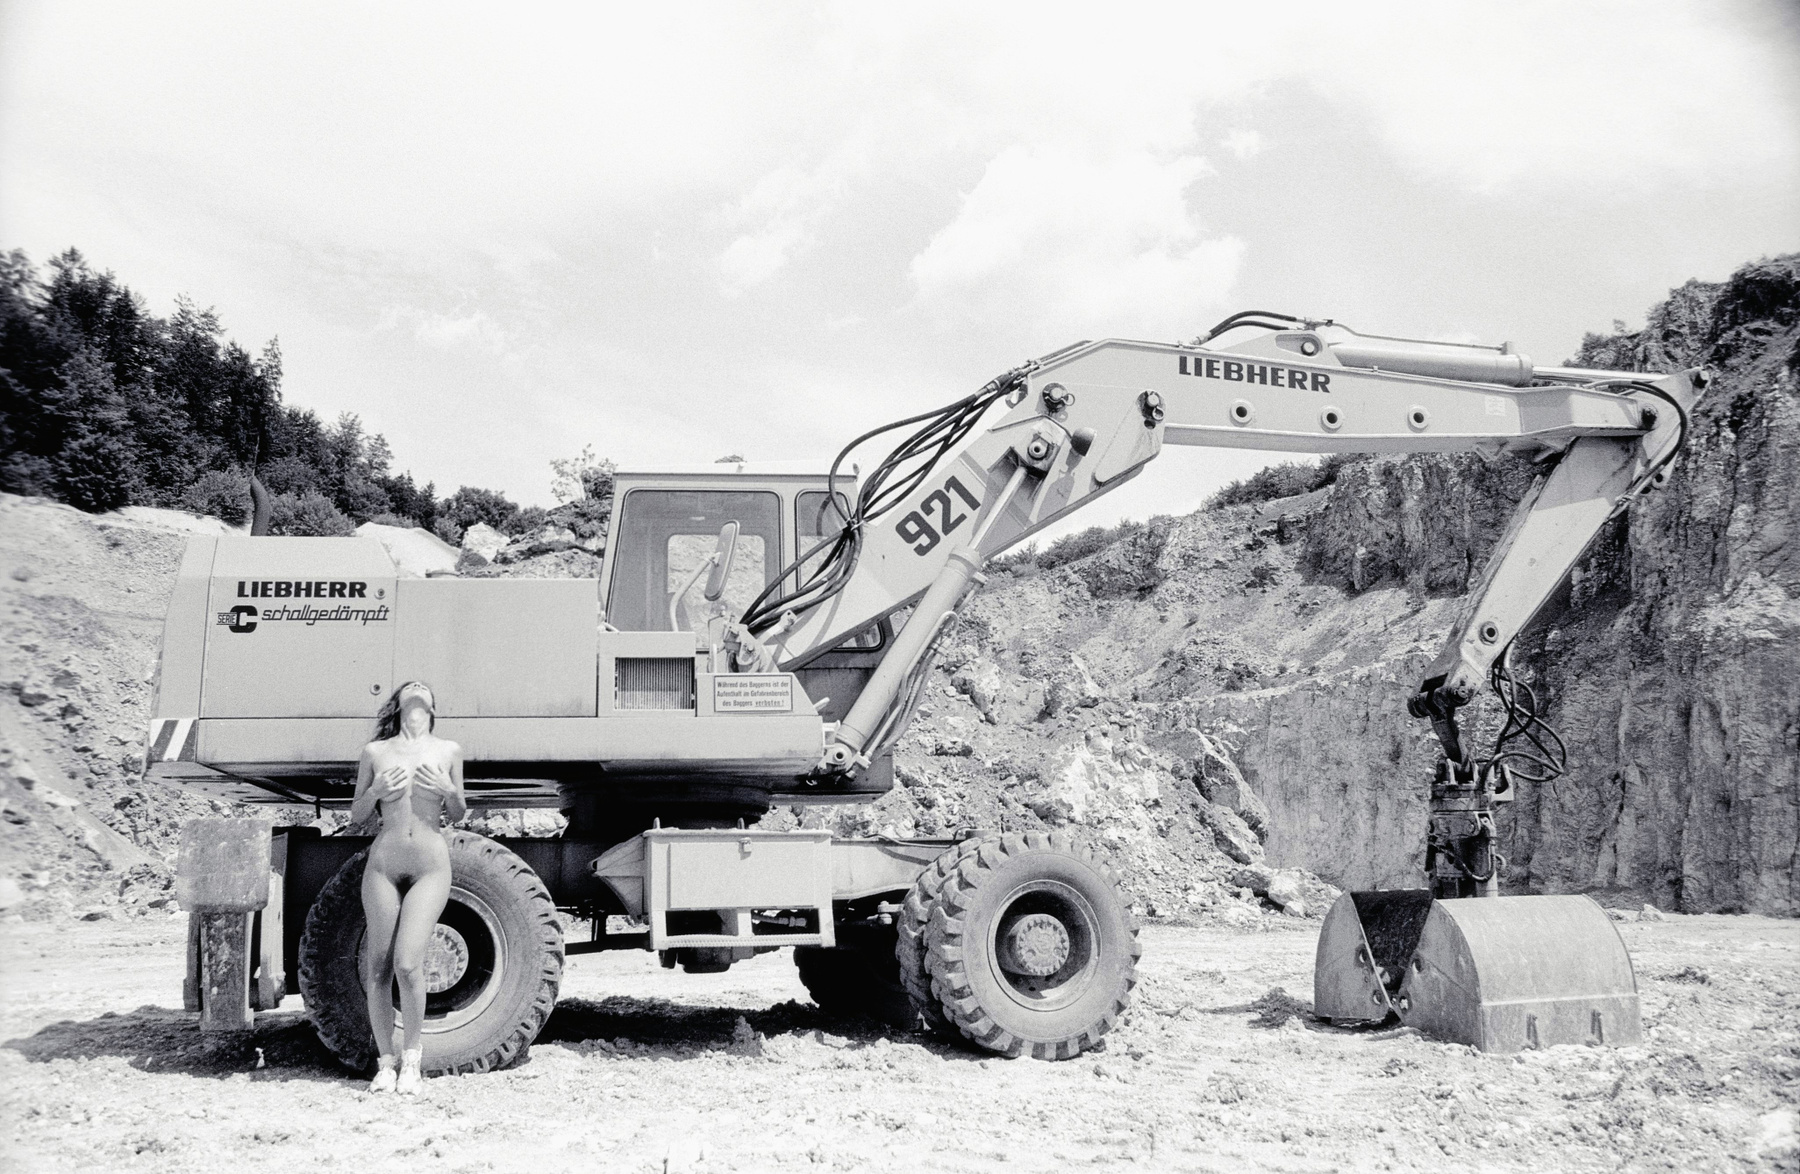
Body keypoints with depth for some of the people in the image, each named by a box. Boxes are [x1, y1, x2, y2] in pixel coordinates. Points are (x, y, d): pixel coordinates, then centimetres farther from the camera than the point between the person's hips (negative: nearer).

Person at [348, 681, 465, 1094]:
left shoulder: (448, 750, 8)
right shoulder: (376, 752, 8)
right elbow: (356, 815, 13)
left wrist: (448, 791, -6)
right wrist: (376, 790, -7)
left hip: (430, 864, -1)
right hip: (383, 862, 1)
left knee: (408, 964, -13)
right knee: (379, 967, 1)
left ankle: (411, 1058, 4)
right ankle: (385, 1063, 14)